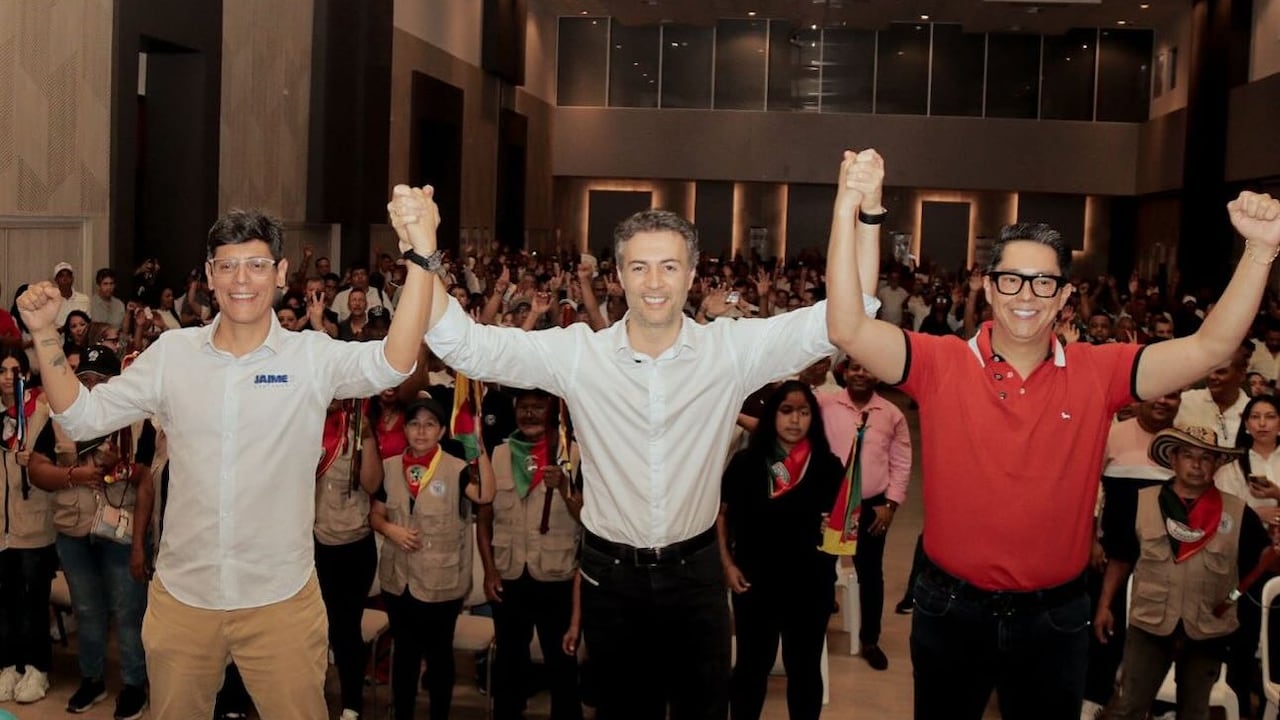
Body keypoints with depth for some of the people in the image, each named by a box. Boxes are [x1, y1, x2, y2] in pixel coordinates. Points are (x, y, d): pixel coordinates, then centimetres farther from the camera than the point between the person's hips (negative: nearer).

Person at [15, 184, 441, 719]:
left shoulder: (312, 356, -8)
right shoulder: (172, 353, 1)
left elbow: (392, 364, -25)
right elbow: (80, 416, 5)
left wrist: (421, 253, -37)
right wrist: (45, 334, -7)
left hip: (281, 598, -2)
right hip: (180, 595, 3)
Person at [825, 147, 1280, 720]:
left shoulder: (1098, 373, -5)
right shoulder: (941, 365, -10)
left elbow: (1210, 348, -11)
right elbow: (847, 330, -23)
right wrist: (851, 208, -33)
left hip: (1054, 616, 1)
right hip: (952, 608, -1)